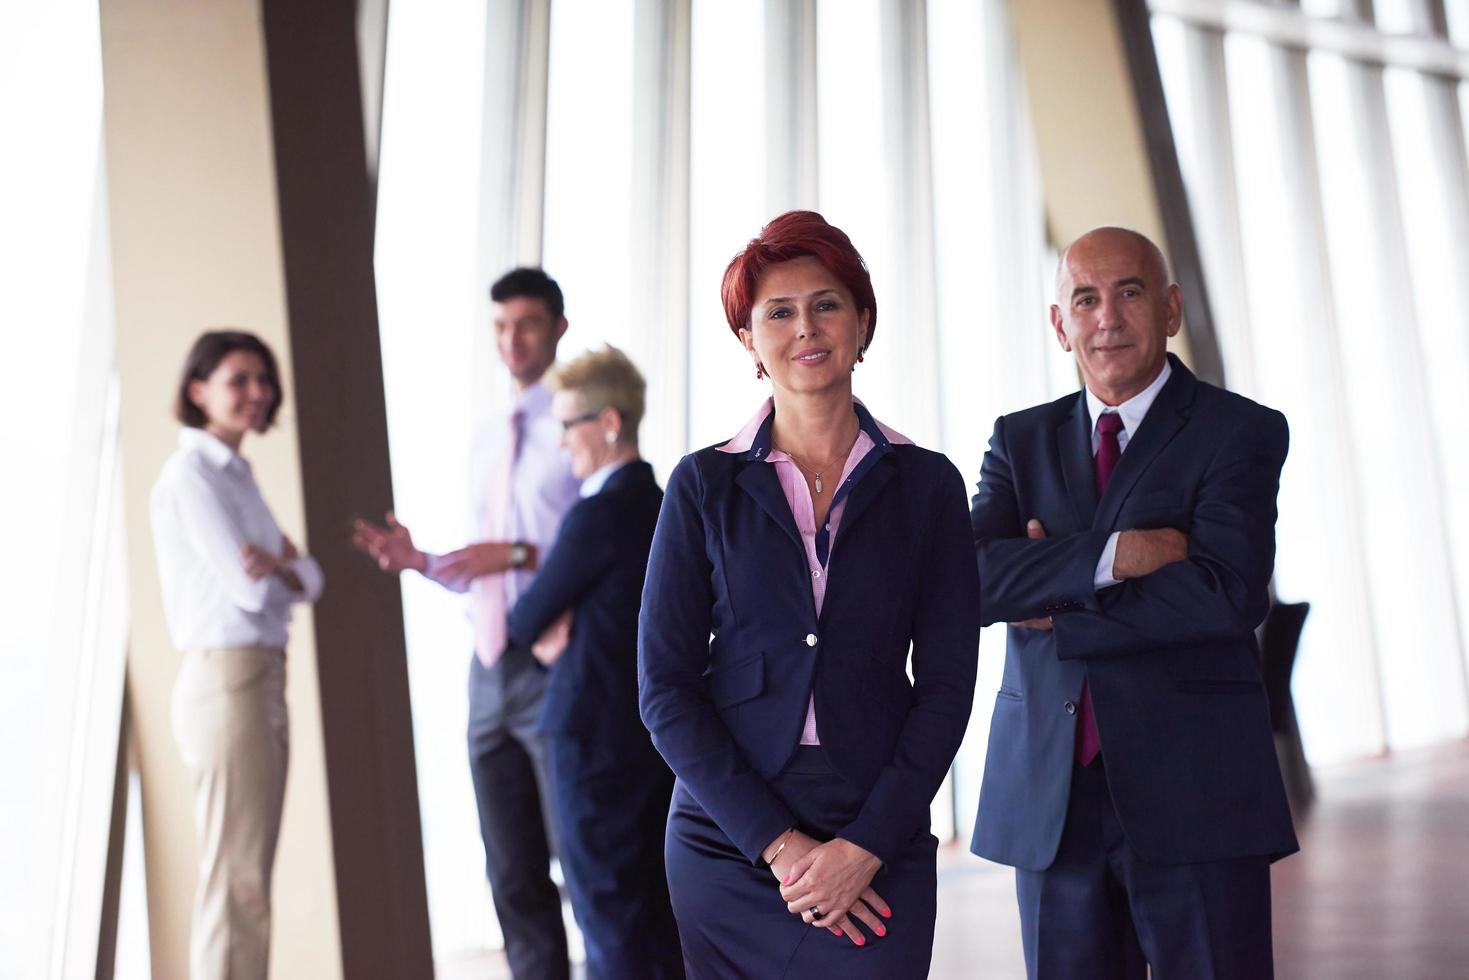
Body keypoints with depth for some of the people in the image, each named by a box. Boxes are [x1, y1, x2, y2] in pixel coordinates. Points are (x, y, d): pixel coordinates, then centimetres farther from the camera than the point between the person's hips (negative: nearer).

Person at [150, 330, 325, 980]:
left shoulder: (236, 473, 17)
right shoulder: (191, 473, -9)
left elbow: (309, 582, 11)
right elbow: (248, 590, -17)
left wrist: (280, 565, -10)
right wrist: (284, 567, 4)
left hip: (264, 680, 9)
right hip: (226, 679, -9)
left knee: (249, 877, 11)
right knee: (235, 880, -8)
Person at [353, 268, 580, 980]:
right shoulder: (490, 440, 16)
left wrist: (518, 553, -22)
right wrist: (418, 560, 2)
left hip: (556, 669, -7)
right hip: (491, 670, 8)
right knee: (514, 876, 13)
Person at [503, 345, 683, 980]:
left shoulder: (599, 513, -17)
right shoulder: (664, 507, 10)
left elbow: (529, 619, -12)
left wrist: (540, 632, 7)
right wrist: (563, 630, -1)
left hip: (596, 735, -8)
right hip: (663, 730, 9)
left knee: (607, 909, 1)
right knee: (660, 904, 15)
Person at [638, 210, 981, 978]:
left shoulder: (926, 484, 2)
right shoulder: (704, 484, 1)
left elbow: (945, 686, 0)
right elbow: (664, 686, -3)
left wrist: (865, 845, -9)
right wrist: (778, 843, -10)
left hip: (879, 851, 0)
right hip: (726, 849, 0)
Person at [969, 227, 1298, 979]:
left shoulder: (1241, 432, 0)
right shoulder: (1020, 440, 10)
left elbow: (1227, 593, -16)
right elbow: (968, 579, -6)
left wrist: (1053, 611, -10)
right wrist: (1110, 555, -18)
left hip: (1192, 796, -3)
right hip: (1049, 797, 3)